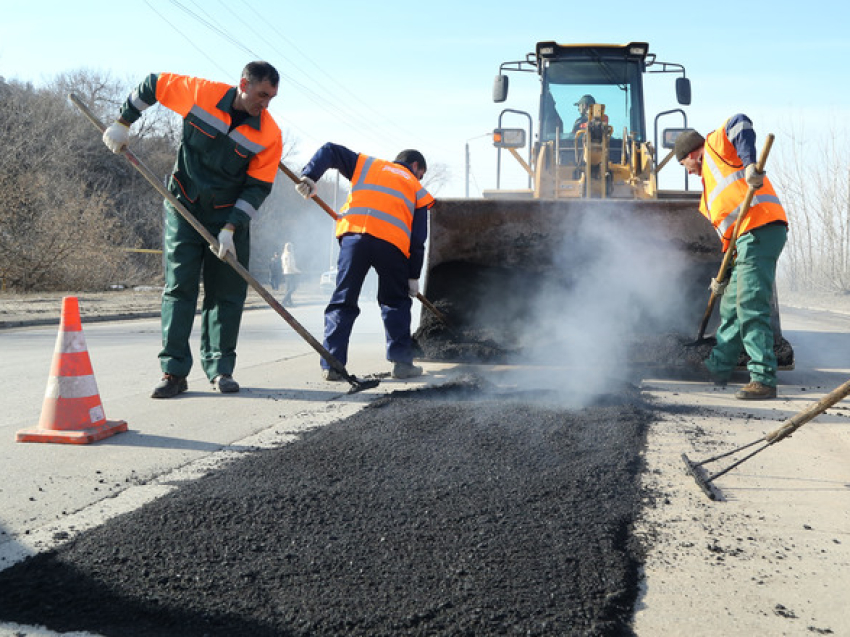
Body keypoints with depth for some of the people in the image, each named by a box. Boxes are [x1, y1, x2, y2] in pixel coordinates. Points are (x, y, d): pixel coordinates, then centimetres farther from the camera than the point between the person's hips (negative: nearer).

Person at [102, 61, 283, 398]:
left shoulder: (269, 135, -12)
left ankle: (220, 368, 12)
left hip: (230, 215, 1)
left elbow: (258, 188, -10)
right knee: (179, 286, -3)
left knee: (226, 292, 1)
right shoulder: (200, 93, -12)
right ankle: (174, 371, -1)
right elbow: (153, 85, 4)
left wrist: (230, 229, -17)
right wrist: (123, 123, 5)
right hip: (183, 207, 0)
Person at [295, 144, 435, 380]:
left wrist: (309, 176, 7)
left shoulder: (367, 164, 30)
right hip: (393, 243, 0)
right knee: (396, 302, 16)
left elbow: (330, 151, 18)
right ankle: (402, 362, 12)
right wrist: (414, 276, 21)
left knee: (343, 302, 5)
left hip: (355, 233, 0)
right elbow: (418, 239, 18)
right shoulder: (417, 189, 26)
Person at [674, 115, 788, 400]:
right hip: (746, 238, 10)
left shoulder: (716, 144, 9)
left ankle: (764, 379, -13)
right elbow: (727, 232, 28)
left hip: (761, 229, -10)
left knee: (750, 308, -14)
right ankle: (718, 366, 34)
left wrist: (749, 164, -26)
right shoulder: (709, 184, 31)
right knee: (731, 306, 20)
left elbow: (740, 123, -13)